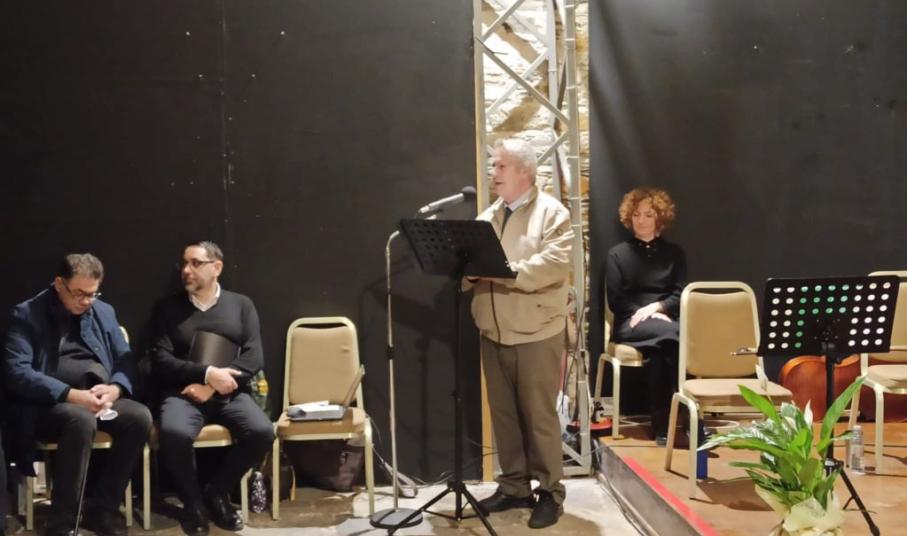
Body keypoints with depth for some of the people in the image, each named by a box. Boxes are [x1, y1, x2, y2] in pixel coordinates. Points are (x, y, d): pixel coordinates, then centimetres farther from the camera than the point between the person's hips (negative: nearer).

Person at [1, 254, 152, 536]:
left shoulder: (104, 312, 14)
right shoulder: (27, 314, -2)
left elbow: (125, 360, 13)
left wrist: (115, 389, -12)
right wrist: (71, 394, -24)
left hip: (99, 397, 5)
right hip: (48, 404, -5)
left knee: (140, 417, -26)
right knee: (81, 420, -38)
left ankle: (103, 509, -13)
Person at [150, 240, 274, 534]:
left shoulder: (241, 304, 11)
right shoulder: (167, 308, 10)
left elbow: (253, 357, 0)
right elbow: (160, 361, 0)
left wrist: (212, 386, -13)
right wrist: (207, 373, -15)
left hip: (231, 394, 1)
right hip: (183, 393, -1)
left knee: (262, 432, -28)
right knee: (174, 433, -34)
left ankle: (216, 492, -2)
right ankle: (193, 501, -6)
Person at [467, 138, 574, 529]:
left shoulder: (553, 213, -5)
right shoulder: (487, 217, 14)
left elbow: (554, 265, -20)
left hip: (536, 333, -6)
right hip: (492, 332, 6)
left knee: (539, 416, 2)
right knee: (503, 413, 12)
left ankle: (550, 493, 14)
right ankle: (514, 486, 24)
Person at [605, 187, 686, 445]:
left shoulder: (674, 253, 17)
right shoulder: (618, 254, 12)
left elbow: (681, 296, 7)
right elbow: (615, 300, 3)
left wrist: (656, 307, -13)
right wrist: (642, 314, -13)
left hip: (665, 321, 2)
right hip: (631, 325, -2)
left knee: (660, 351, -37)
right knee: (670, 336, -36)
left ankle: (662, 422, -33)